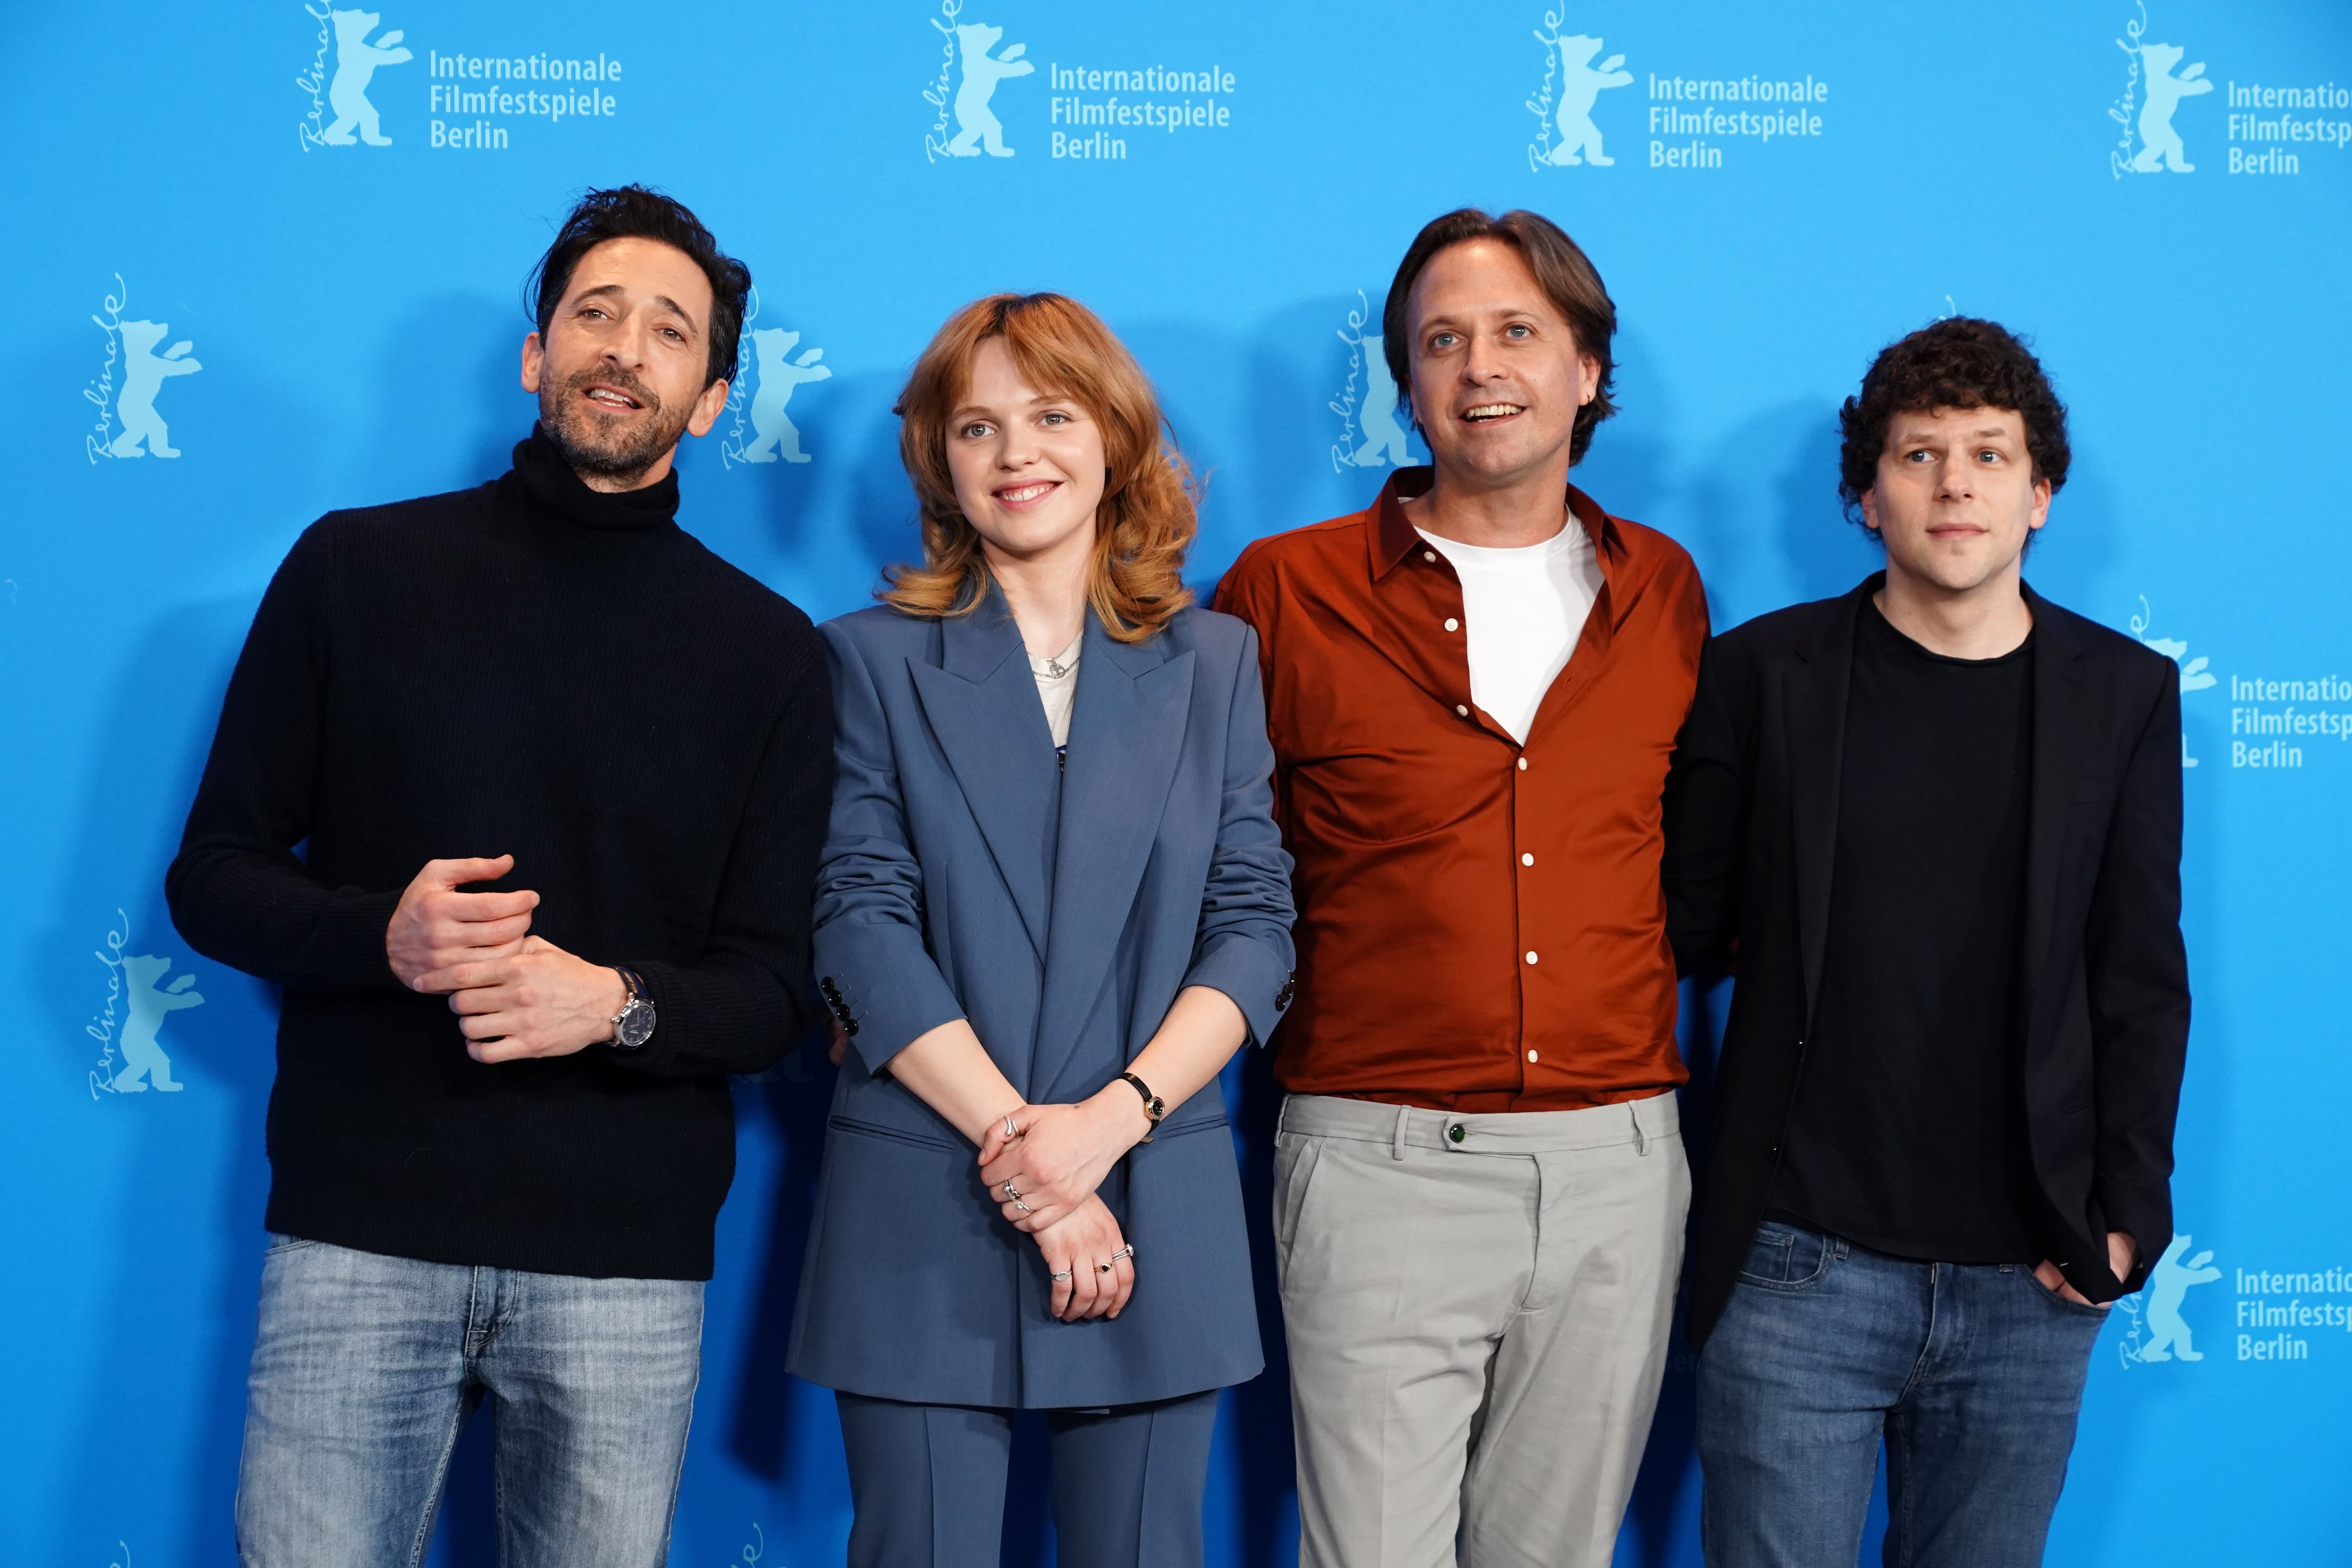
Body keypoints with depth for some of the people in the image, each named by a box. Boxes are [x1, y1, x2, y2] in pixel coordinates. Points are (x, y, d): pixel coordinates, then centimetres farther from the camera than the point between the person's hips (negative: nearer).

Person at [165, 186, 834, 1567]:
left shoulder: (769, 652, 6)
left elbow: (776, 990, 5)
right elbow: (214, 874, 7)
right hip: (358, 1239, 0)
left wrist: (620, 1002, -16)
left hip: (627, 1259, 1)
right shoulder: (355, 569, 6)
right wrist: (380, 935, -13)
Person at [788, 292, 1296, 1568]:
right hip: (920, 1223, -1)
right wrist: (1016, 1144, -14)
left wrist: (1111, 1119, -13)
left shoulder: (1214, 662, 9)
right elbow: (863, 930, -5)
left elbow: (1253, 928, 2)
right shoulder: (874, 658, 4)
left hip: (1160, 1218, 2)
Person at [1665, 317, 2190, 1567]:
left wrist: (2130, 1215, 0)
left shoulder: (2124, 693, 6)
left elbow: (2142, 981, 5)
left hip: (2029, 1282, 2)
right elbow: (1687, 922, 6)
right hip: (1801, 1264, -1)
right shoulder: (1765, 671, 2)